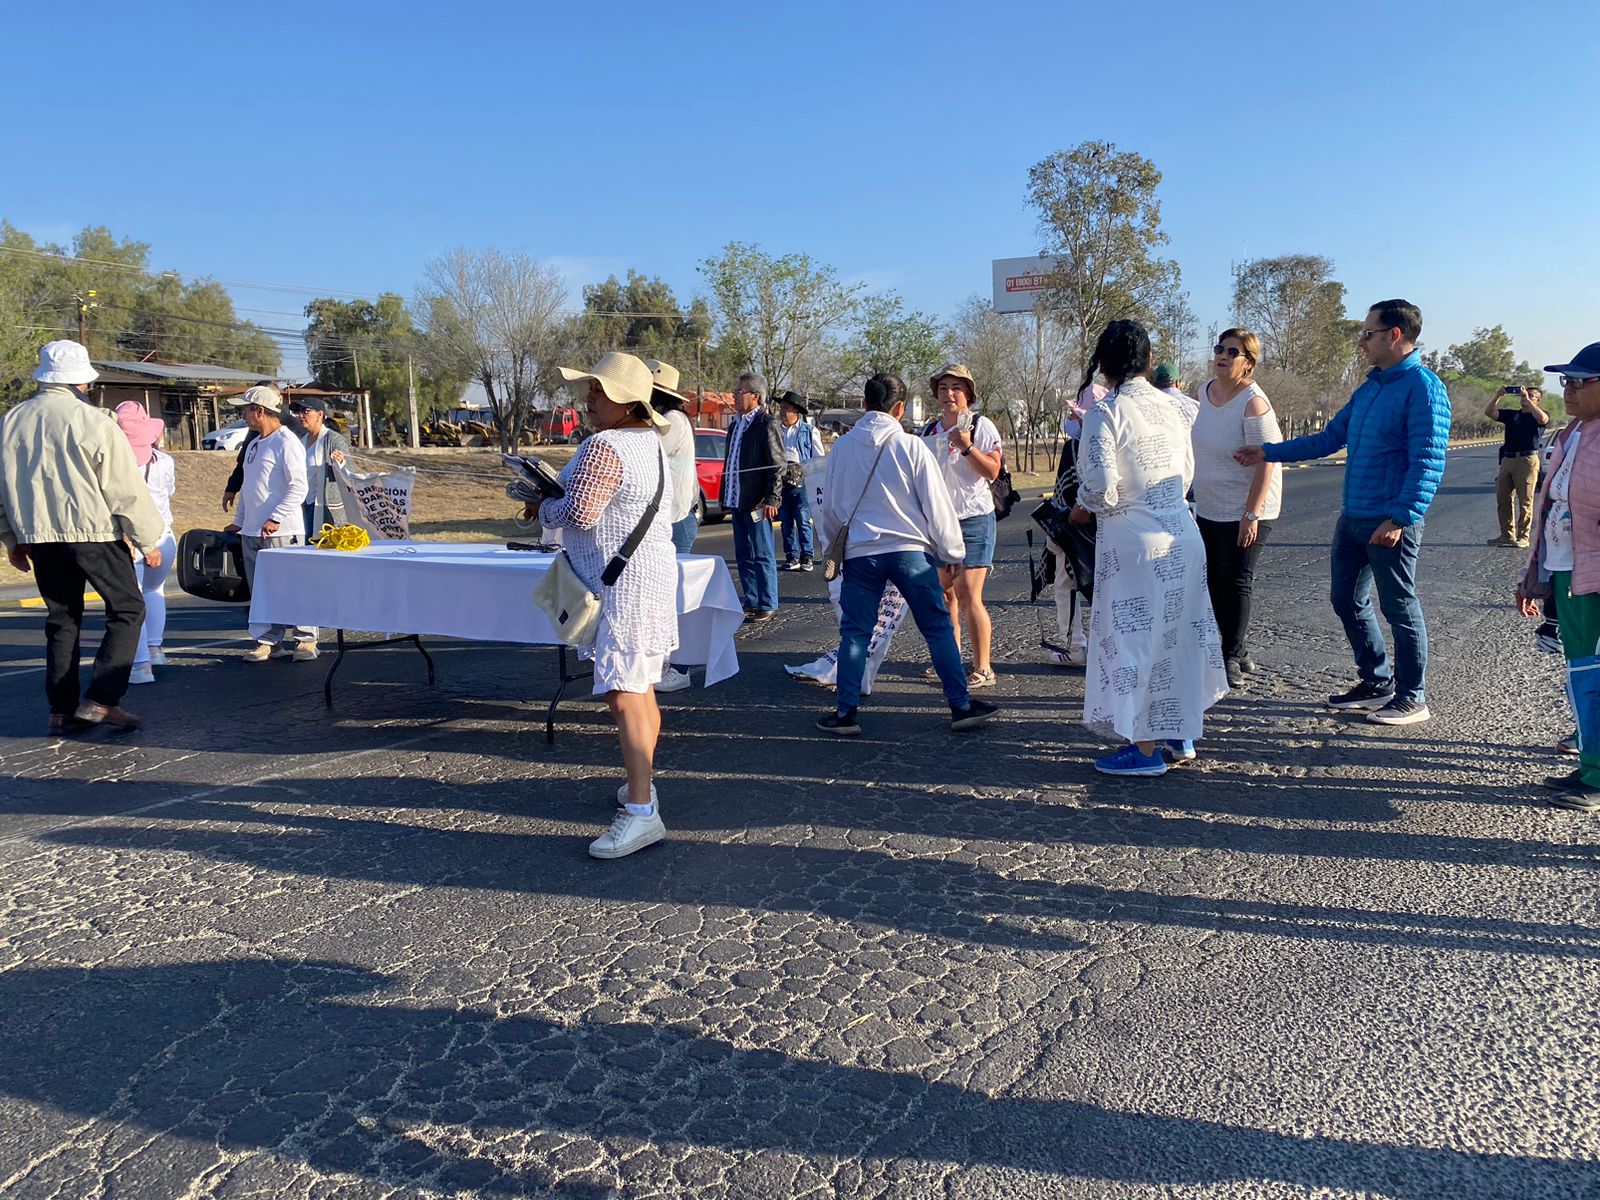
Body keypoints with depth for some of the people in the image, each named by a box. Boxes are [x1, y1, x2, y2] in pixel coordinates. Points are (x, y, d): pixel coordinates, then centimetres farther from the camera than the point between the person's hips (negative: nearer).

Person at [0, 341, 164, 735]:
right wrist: (148, 541, -2)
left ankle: (62, 710, 14)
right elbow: (126, 489, -9)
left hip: (40, 536, 6)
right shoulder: (94, 422, -10)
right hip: (94, 532, -6)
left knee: (61, 619, 13)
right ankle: (101, 700, -7)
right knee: (128, 610, 4)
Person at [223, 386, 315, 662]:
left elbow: (298, 488, -17)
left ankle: (305, 639, 5)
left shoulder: (286, 443, -10)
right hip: (251, 533, 9)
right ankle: (266, 640, 17)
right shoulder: (253, 445, 19)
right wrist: (238, 522, 23)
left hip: (280, 532, -9)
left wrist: (275, 518, -22)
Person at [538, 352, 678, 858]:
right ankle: (641, 784, 29)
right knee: (641, 691, 17)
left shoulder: (604, 446, -17)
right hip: (652, 570, 11)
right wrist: (558, 496, 11)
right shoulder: (651, 442, 16)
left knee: (624, 697, -13)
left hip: (625, 584, -11)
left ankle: (640, 812, -14)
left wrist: (545, 508, -2)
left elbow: (579, 512, -23)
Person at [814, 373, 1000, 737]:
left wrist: (833, 548, 27)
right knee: (939, 628, 7)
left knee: (854, 632, 9)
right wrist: (953, 551, 9)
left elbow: (830, 507, 12)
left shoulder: (842, 447, 4)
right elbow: (936, 503, -2)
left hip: (859, 552, 2)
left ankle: (845, 713, 9)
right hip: (910, 550, -2)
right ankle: (961, 707, 12)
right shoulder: (911, 446, -5)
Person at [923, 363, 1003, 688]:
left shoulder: (981, 426, -5)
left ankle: (983, 668, -3)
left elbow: (993, 472, -15)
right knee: (943, 592, 10)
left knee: (969, 596, -10)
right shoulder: (930, 430, 12)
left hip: (974, 519, -6)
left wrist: (967, 447, -24)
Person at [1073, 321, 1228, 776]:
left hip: (1133, 542, -7)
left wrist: (1084, 507, 0)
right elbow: (1187, 470, 13)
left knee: (1133, 638, 4)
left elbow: (1101, 485, -20)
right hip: (1182, 535, 7)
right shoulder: (1169, 406, 6)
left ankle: (1145, 747, 11)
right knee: (1177, 635, 16)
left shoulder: (1105, 413, -13)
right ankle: (1181, 735, 28)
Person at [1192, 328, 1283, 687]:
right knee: (1214, 581, 13)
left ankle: (1231, 659, 9)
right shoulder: (1206, 390, 4)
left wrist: (1251, 515, -25)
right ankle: (1238, 654, 26)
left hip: (1245, 512, -8)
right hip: (1208, 509, 8)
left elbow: (1266, 462, -21)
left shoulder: (1253, 403, -19)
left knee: (1236, 583, -2)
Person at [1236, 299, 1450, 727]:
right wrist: (1268, 453, 20)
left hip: (1389, 524, -9)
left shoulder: (1422, 386, -13)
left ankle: (1411, 698, 16)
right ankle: (1377, 682, 30)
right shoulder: (1370, 387, 14)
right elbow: (1330, 438, 22)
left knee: (1399, 609, 2)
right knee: (1346, 600, 15)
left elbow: (1428, 460, -19)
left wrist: (1400, 517, -25)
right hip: (1352, 517, 9)